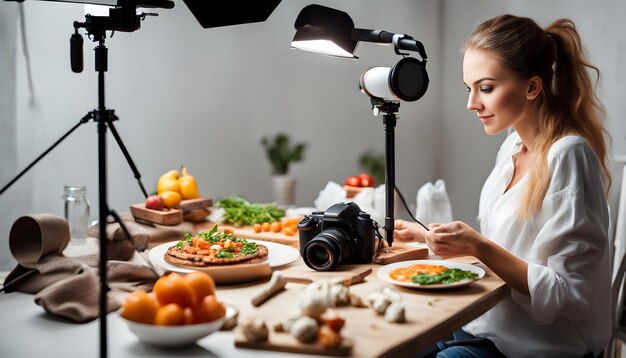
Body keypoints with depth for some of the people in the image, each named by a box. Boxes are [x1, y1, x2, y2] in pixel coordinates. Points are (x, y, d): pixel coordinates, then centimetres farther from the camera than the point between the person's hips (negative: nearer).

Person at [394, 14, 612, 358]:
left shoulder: (567, 155, -19)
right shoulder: (512, 146, 5)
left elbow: (568, 296, -18)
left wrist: (479, 247, -25)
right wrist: (425, 234, 7)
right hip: (486, 326, 7)